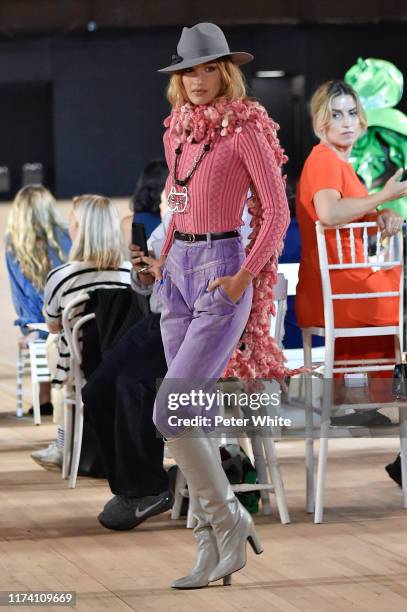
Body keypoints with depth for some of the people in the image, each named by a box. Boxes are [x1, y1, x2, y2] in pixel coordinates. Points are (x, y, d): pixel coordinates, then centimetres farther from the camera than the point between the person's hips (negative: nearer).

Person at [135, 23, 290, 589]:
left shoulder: (246, 130, -10)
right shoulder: (178, 132, 11)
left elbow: (278, 212, -11)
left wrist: (243, 278, -17)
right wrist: (164, 260, 13)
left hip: (222, 276, -7)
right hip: (179, 277, 7)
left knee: (170, 412, -15)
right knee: (192, 417, 5)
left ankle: (228, 520, 3)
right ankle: (216, 552, 11)